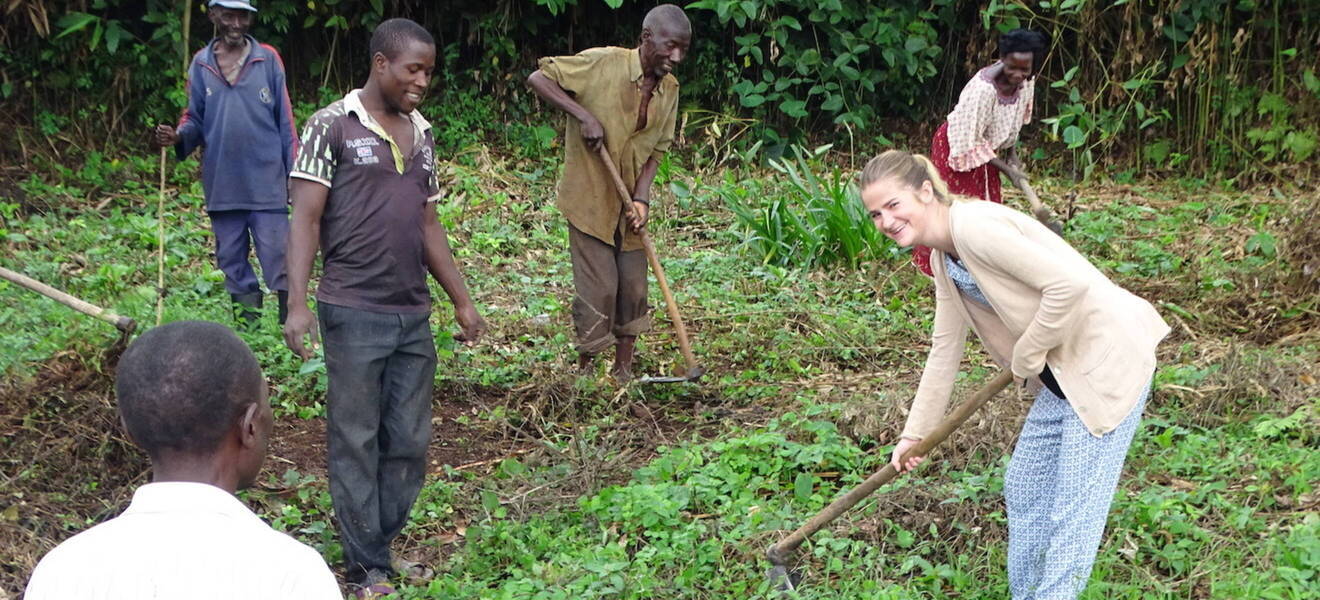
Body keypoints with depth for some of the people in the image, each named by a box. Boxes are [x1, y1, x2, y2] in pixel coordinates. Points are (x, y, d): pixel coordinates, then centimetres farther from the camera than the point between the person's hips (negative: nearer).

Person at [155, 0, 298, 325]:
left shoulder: (267, 59, 1)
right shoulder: (201, 64, 7)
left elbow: (285, 120, 1)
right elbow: (196, 119, 10)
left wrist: (294, 171, -2)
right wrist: (178, 136, -12)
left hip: (266, 180, -3)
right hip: (222, 185, 3)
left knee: (277, 256, -6)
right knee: (231, 259, 11)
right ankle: (246, 319, 21)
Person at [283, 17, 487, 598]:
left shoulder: (421, 135, 12)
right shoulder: (333, 126, -6)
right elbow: (305, 219, -9)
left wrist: (463, 301, 17)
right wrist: (297, 304, -18)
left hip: (414, 315, 6)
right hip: (354, 313, -6)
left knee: (409, 441, 8)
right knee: (357, 440, 2)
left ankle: (383, 543, 21)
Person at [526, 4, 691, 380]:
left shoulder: (669, 89, 0)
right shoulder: (602, 64, -18)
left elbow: (656, 149, 3)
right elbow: (537, 78, -16)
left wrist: (641, 198, -11)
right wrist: (584, 116, -25)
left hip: (629, 205, 6)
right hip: (589, 198, -6)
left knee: (633, 287, 9)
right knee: (599, 289, -4)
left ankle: (623, 370, 24)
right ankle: (585, 372, 14)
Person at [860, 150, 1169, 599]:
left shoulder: (974, 226, -22)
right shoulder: (942, 258, 9)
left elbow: (1069, 284, -28)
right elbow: (946, 346, 16)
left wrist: (1027, 355, -16)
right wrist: (915, 432, 18)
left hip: (1109, 359, -10)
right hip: (1064, 372, 11)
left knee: (1072, 511, -6)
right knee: (1023, 487, 20)